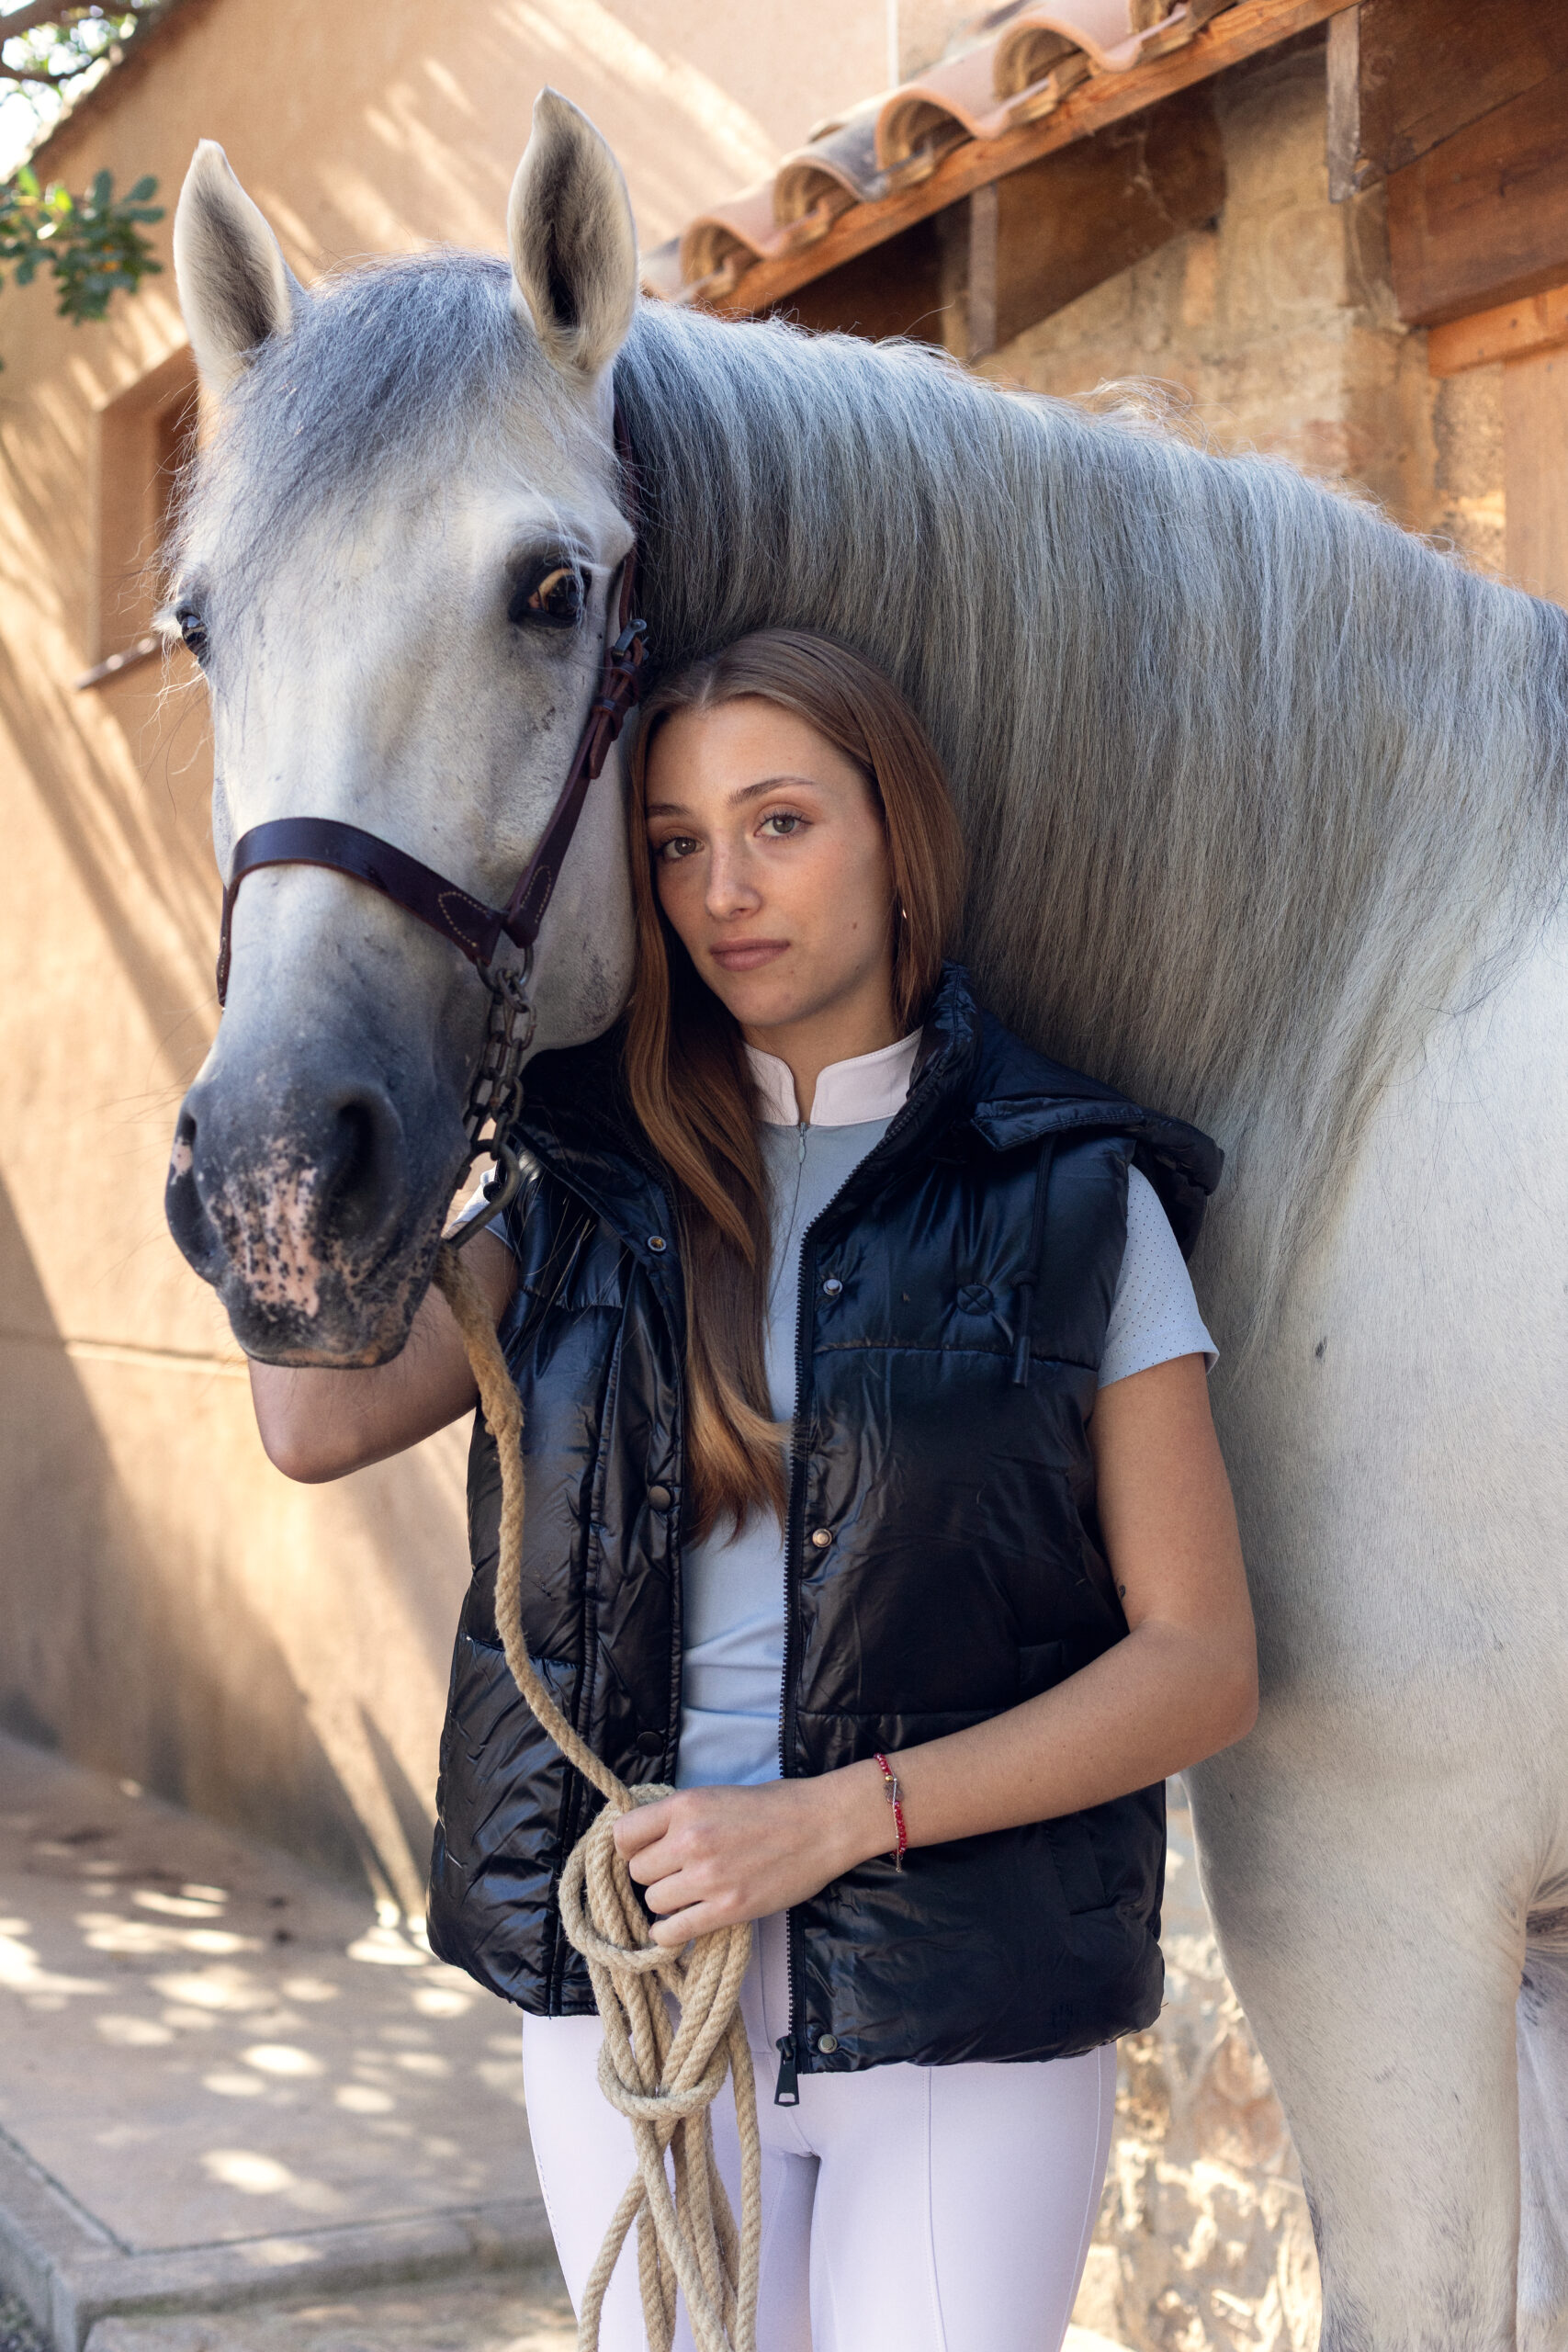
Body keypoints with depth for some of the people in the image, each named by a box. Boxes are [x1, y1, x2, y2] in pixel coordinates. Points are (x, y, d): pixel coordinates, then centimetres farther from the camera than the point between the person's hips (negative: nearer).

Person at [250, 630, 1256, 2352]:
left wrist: (837, 1816, -17)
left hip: (963, 1998, -2)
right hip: (619, 1970, 3)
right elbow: (322, 1419, -11)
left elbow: (1200, 1664, -7)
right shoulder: (596, 1172, 4)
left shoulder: (1069, 1197, -5)